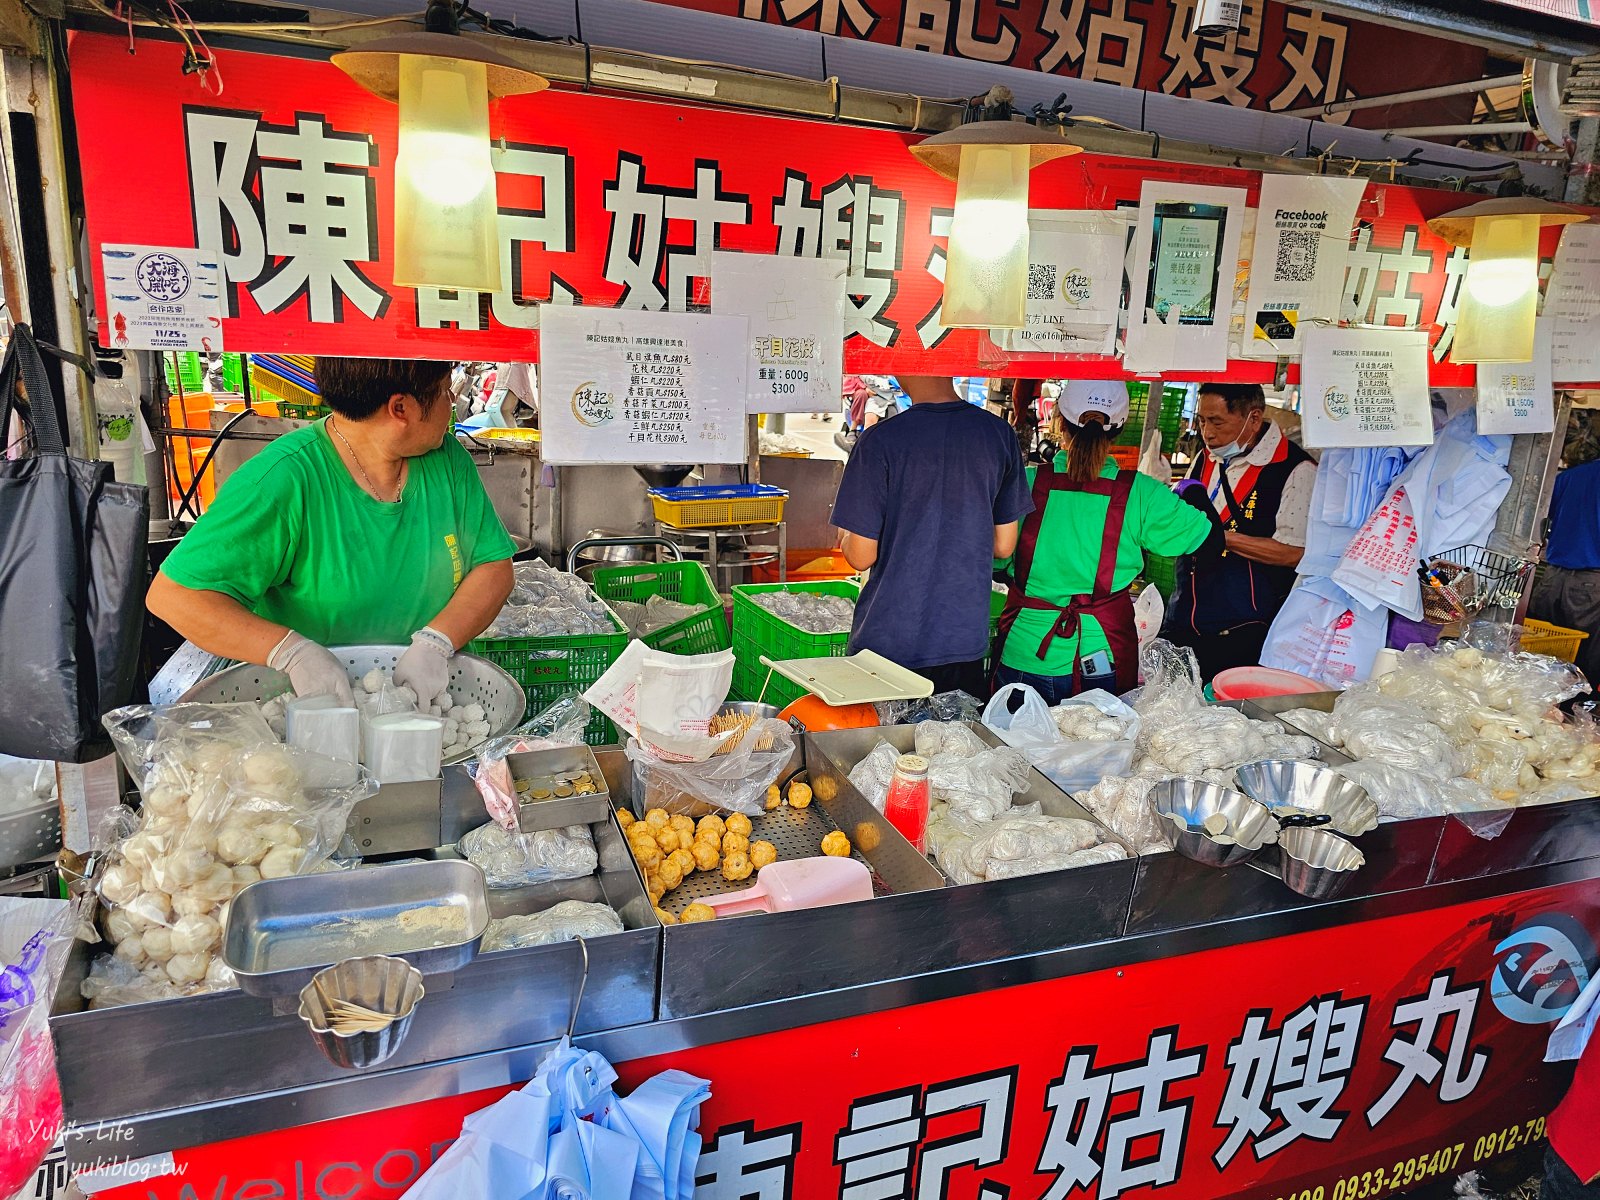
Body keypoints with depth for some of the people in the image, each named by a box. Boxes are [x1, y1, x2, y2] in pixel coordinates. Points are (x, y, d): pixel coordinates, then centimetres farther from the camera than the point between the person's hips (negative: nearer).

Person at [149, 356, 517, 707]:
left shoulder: (448, 459, 3)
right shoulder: (283, 480, -14)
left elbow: (495, 566, 3)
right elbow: (172, 594, -13)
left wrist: (435, 643, -15)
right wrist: (292, 652, -27)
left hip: (431, 693, 3)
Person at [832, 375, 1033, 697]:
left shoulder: (881, 440, -16)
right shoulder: (1000, 434, -2)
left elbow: (861, 556, -12)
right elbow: (1004, 546, 5)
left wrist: (845, 538, 11)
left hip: (889, 643, -3)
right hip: (966, 643, 4)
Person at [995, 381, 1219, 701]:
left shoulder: (1027, 483, -10)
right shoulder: (1140, 494, -8)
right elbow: (1212, 536, 3)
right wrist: (1195, 496, 23)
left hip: (1026, 655, 0)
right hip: (1103, 660, 0)